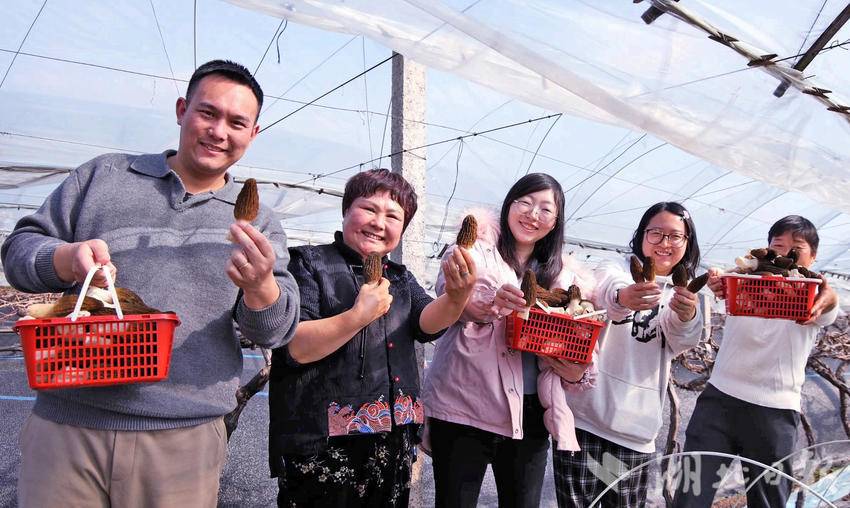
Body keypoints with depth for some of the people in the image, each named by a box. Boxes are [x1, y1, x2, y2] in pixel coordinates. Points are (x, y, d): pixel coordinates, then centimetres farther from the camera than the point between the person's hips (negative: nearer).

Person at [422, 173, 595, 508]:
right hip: (462, 404, -3)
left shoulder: (561, 273, 12)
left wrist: (576, 371, -8)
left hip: (527, 412, 4)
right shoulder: (479, 247, 2)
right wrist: (491, 304, -33)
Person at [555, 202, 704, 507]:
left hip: (635, 428, 3)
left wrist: (688, 315, -34)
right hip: (585, 416, -3)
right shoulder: (615, 269, 2)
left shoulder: (683, 294, 11)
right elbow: (608, 289, -24)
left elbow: (682, 340, -11)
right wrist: (622, 297, -48)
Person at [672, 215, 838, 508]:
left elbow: (829, 301, -21)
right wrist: (718, 283, -42)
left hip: (776, 414, 0)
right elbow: (726, 288, -17)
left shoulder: (812, 298, 3)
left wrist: (826, 298, -46)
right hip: (720, 399, 0)